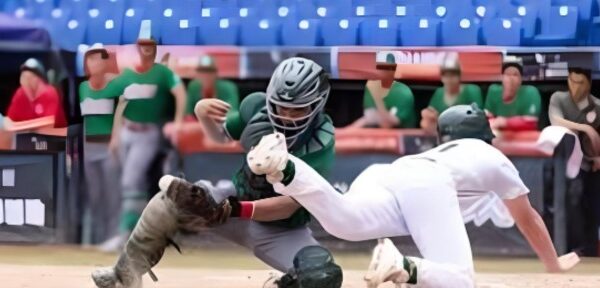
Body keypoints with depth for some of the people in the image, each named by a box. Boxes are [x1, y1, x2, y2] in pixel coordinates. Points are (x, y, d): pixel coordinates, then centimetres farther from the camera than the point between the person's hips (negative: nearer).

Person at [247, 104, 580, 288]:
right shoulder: (496, 159, 39)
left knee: (343, 220, -30)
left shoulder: (437, 154, 49)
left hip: (380, 175, 4)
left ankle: (283, 169, -58)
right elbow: (527, 219, 49)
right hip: (426, 187, -4)